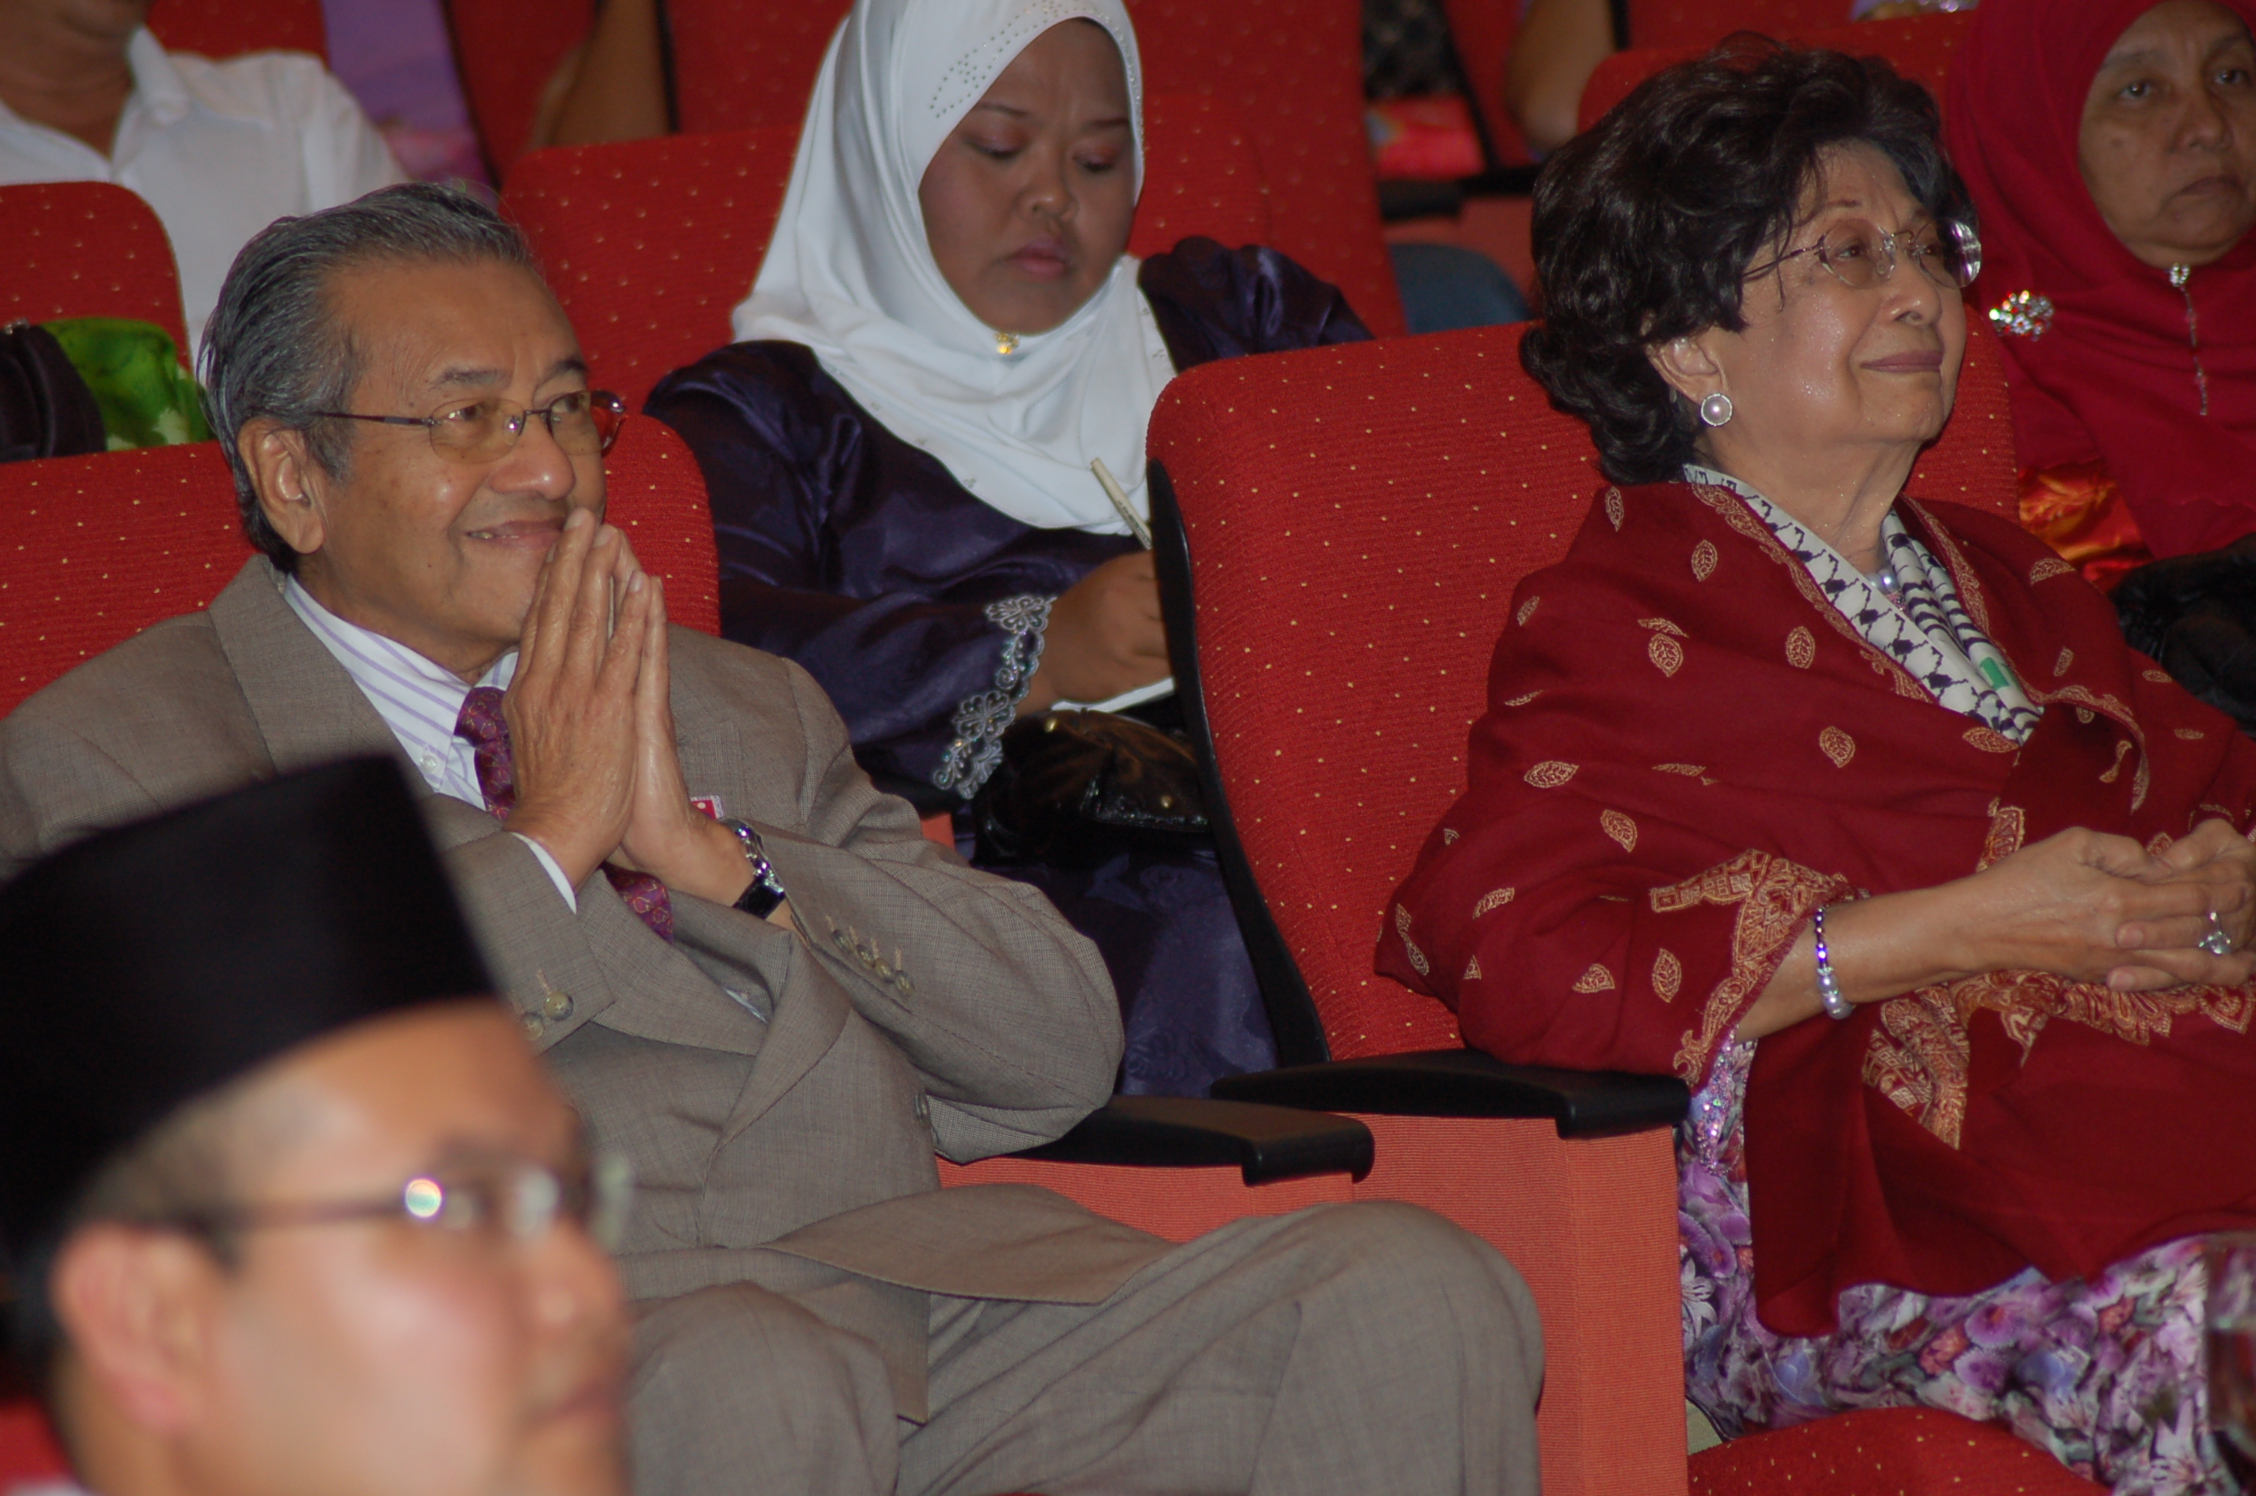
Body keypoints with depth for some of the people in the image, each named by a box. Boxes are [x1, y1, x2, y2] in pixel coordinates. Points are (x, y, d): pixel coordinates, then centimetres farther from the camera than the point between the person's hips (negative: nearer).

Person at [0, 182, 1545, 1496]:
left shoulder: (746, 712, 25)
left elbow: (1063, 1055, 15)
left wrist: (712, 855, 1)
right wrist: (546, 839, -3)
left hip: (918, 1292, 5)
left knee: (1411, 1296, -18)